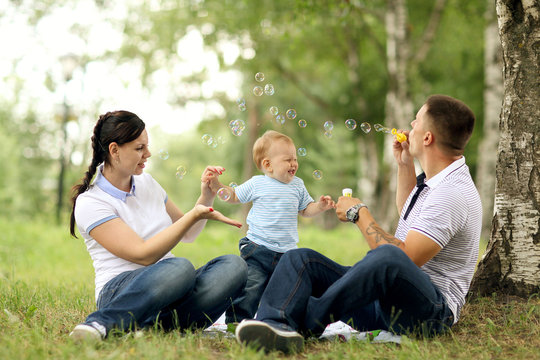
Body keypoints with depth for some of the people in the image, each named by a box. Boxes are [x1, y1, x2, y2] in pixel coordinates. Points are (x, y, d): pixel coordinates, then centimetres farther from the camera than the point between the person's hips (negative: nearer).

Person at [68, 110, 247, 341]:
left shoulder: (147, 183, 16)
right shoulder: (89, 203, -7)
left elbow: (187, 234, 27)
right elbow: (143, 254, -17)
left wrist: (206, 197, 9)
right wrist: (195, 214, -18)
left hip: (170, 287, 7)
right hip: (119, 291, -7)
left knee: (234, 265, -22)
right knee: (180, 268, -38)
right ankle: (101, 323, -33)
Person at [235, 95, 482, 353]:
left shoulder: (452, 193, -17)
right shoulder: (432, 180, 15)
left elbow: (405, 259, -24)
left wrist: (359, 213, -11)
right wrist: (404, 164, 27)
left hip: (431, 309, -10)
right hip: (382, 300, 10)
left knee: (387, 257, -42)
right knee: (300, 258, -7)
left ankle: (306, 324, -36)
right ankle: (276, 325, -38)